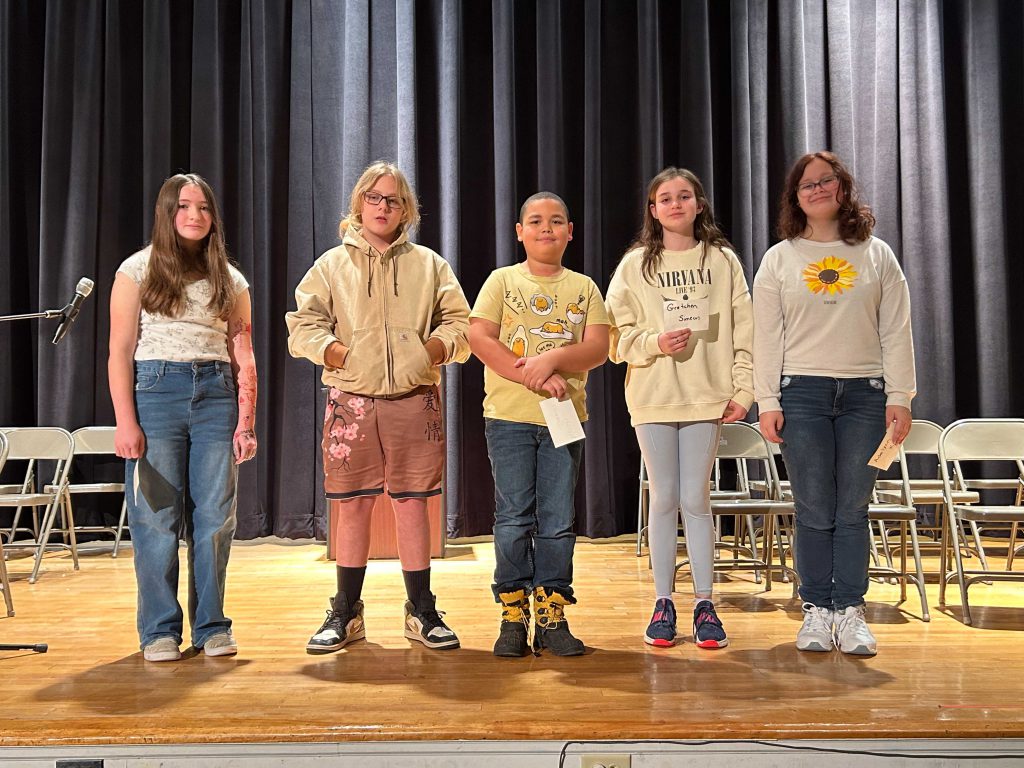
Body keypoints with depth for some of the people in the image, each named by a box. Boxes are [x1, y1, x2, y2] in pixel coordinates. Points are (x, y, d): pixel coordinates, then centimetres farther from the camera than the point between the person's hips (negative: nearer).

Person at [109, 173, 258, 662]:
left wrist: (246, 422, 1)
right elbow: (120, 350, 0)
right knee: (156, 517, -1)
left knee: (214, 518, 2)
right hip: (155, 390, -2)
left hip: (216, 394, 2)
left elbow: (244, 357, 10)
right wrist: (125, 421, -9)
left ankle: (211, 626, 13)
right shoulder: (138, 269, 6)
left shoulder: (230, 280, 14)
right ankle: (159, 630, 10)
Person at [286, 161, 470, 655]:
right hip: (351, 401, 0)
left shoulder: (429, 265, 14)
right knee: (352, 505, 4)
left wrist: (440, 344, -7)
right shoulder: (332, 264, 12)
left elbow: (459, 321, 11)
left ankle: (422, 612, 15)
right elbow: (302, 324, 6)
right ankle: (346, 614, 17)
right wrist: (329, 348, -11)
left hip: (414, 401, 0)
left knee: (412, 503, 3)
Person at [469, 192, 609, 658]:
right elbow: (479, 338, -6)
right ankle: (513, 616, 10)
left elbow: (598, 348, 0)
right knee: (514, 519, 0)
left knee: (557, 522, 3)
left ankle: (552, 615, 12)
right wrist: (535, 377, -15)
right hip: (509, 415, -1)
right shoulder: (502, 280, 7)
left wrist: (552, 359, -18)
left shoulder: (584, 288, 11)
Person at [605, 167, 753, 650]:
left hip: (706, 396, 0)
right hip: (652, 396, 1)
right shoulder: (635, 264, 6)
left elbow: (744, 330, 5)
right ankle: (663, 603, 15)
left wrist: (743, 389, -2)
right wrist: (656, 343, -14)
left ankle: (704, 605, 12)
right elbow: (618, 334, 3)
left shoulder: (722, 260, 7)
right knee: (664, 499, 5)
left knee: (696, 500, 1)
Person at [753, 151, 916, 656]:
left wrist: (899, 397, -1)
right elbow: (766, 336, 4)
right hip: (802, 392, -1)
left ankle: (850, 612, 11)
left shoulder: (876, 255, 10)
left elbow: (897, 332, 7)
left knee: (853, 511, 2)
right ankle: (816, 611, 11)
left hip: (865, 395, 1)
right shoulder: (779, 259, 8)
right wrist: (767, 402, -3)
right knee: (814, 512, 0)